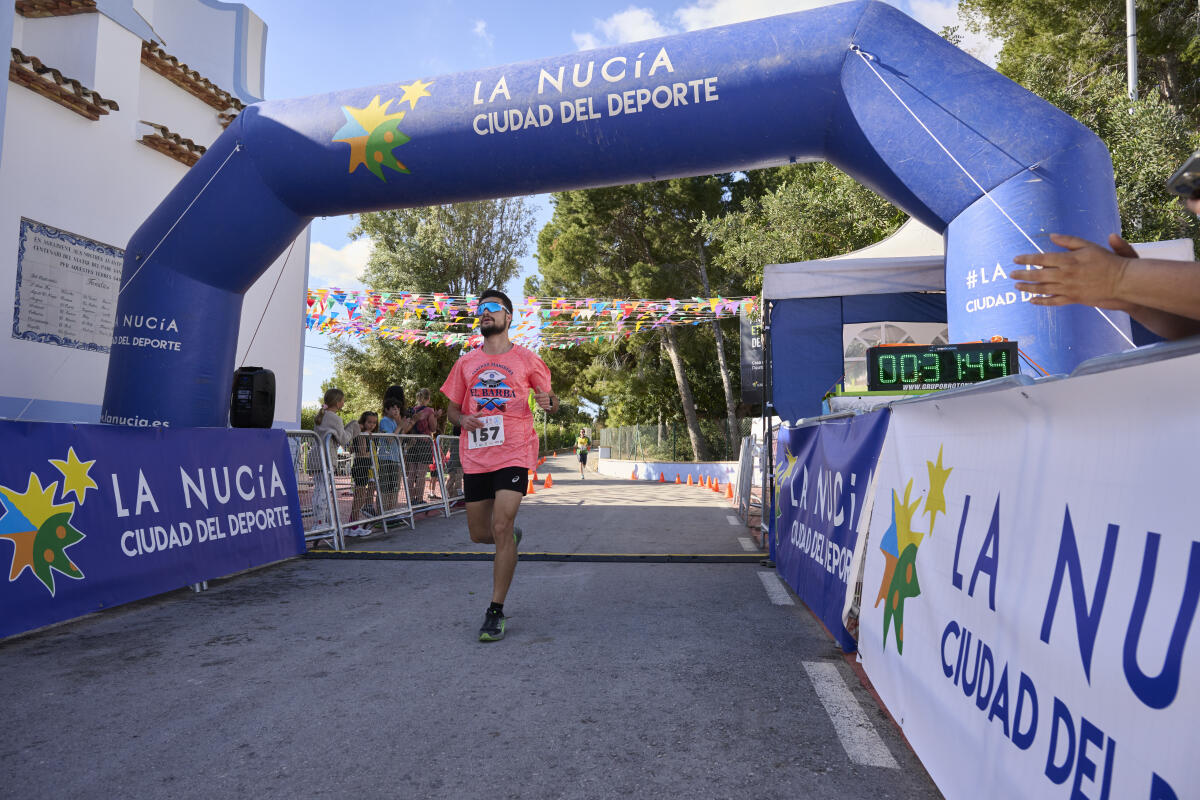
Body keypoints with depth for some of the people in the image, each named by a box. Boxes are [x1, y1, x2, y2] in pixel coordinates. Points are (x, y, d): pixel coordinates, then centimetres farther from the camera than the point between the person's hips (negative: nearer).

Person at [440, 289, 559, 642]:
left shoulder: (526, 359, 5)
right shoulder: (466, 363, 12)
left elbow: (551, 402, 11)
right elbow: (452, 410, 17)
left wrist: (548, 401, -14)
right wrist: (462, 420, -7)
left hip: (514, 453, -3)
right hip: (475, 457, 4)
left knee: (501, 526, -13)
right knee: (480, 534, 9)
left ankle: (496, 612, -1)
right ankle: (510, 539, 46)